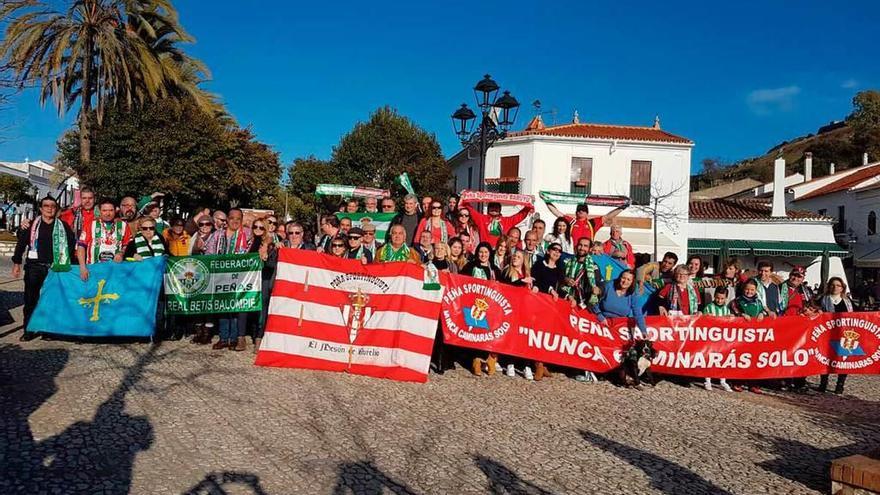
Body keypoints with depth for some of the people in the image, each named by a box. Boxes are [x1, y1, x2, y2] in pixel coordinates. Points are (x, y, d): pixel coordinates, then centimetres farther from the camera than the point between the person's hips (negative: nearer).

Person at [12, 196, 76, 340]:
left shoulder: (63, 226, 7)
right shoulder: (32, 225, 7)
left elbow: (72, 244, 8)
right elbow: (21, 244, 8)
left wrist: (68, 263, 1)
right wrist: (17, 263, 4)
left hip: (55, 267, 0)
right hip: (34, 267, 0)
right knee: (30, 299, 0)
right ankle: (28, 331, 7)